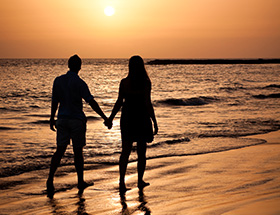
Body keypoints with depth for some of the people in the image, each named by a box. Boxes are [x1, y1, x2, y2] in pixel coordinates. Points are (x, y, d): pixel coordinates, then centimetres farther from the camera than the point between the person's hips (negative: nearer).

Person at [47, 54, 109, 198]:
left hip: (62, 119, 4)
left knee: (60, 150, 4)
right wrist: (104, 117, -14)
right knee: (78, 151, 7)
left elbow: (54, 101, 9)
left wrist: (52, 118, 20)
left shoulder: (58, 80, 2)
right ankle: (80, 183, 17)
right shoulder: (79, 83, -12)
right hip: (77, 120, -4)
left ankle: (50, 178, -13)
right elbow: (91, 102, -17)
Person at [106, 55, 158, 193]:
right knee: (141, 152, 12)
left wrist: (111, 118, 7)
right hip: (141, 118, -2)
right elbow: (148, 103, -12)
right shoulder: (146, 82, -9)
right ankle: (140, 181, 20)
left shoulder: (124, 82, -2)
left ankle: (122, 182, -6)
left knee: (125, 151, 6)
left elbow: (119, 102, -2)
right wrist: (154, 122, -7)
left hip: (127, 118, 2)